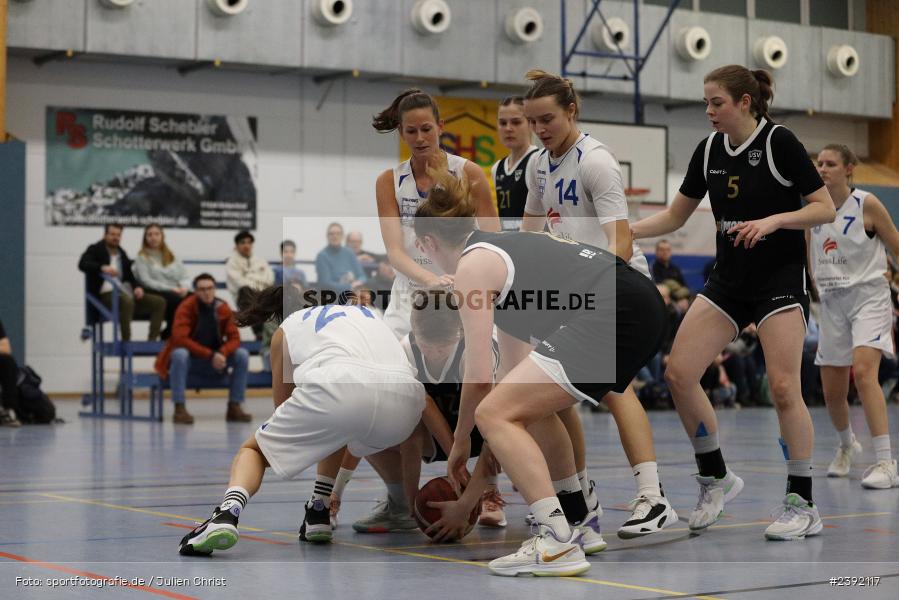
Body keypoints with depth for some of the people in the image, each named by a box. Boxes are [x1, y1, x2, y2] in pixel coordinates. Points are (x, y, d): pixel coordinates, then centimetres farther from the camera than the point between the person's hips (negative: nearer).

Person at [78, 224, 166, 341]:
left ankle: (152, 340, -20)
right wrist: (102, 267, -30)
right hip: (106, 294, -6)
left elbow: (129, 274, 17)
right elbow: (82, 264, -11)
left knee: (159, 302, -12)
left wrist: (137, 287, -7)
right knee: (127, 300, -40)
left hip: (125, 292, 7)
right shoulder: (95, 250, 8)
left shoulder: (122, 253, 24)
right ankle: (126, 342, -35)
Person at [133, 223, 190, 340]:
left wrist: (184, 287, -9)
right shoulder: (142, 258, 9)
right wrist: (171, 289, -15)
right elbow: (146, 281, -4)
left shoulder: (171, 257, 24)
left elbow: (184, 276, 16)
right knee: (176, 300, -37)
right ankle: (169, 335, -20)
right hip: (155, 296, -5)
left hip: (177, 292, 5)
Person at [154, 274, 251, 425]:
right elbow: (180, 338, -25)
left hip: (215, 360, 4)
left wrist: (222, 353, -28)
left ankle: (234, 407, -10)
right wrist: (210, 355, -32)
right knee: (179, 354, -36)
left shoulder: (223, 308, -4)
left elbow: (234, 338, -5)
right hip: (190, 360, -4)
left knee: (242, 354, -17)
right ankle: (179, 409, -31)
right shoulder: (186, 307, -16)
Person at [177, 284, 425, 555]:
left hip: (340, 391, -4)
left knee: (253, 450, 20)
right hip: (406, 399, 4)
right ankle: (318, 514, 26)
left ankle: (227, 514, -10)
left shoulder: (287, 328, 29)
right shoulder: (365, 313, 39)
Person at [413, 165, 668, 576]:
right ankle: (580, 524, 33)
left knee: (494, 414, -10)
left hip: (613, 314, -10)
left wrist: (461, 441, 14)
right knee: (531, 406, 26)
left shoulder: (471, 266, 0)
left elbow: (478, 376, -2)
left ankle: (558, 544, -16)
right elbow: (515, 362, 30)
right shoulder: (500, 249, 27)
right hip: (643, 309, 10)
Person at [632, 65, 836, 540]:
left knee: (782, 387, -14)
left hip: (780, 278, -6)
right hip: (728, 280, 6)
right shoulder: (709, 150, 4)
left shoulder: (779, 142, -12)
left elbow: (825, 209, -11)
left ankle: (802, 505, -1)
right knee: (679, 373, -5)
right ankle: (716, 479, 12)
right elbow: (674, 216, 11)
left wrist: (773, 220, -24)